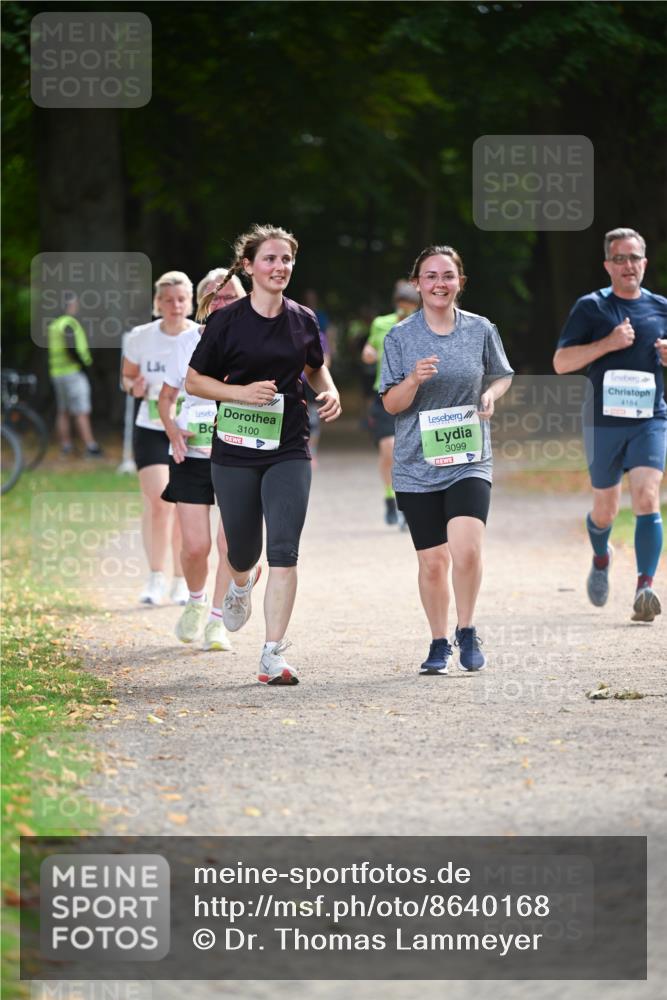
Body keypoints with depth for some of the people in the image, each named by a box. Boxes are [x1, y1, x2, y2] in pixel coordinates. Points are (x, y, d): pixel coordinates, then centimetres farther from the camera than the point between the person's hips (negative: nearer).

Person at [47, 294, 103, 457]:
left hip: (57, 372, 9)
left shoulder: (53, 325, 12)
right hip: (73, 371, -9)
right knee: (82, 413, -9)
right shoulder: (70, 323, -14)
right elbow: (71, 347, -26)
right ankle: (90, 446, -11)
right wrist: (84, 362, -14)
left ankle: (65, 445, 16)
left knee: (62, 412, 13)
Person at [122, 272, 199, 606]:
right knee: (157, 501, -14)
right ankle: (155, 576, 0)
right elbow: (127, 376, 12)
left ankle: (182, 580, 18)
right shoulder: (140, 337, -2)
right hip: (151, 429, 0)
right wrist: (134, 387, -10)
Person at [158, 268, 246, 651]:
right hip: (192, 456, 1)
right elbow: (167, 397, 14)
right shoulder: (187, 344, 4)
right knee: (196, 546, -2)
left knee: (230, 543, -10)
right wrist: (173, 431, -4)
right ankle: (196, 602, 28)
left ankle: (217, 620, 5)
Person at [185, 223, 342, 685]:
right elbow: (194, 381, -2)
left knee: (284, 549, -12)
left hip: (288, 451, 1)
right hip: (236, 451, -1)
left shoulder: (303, 320, 4)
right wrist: (242, 392, -17)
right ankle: (242, 583, 51)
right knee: (243, 550, 11)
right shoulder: (227, 321, -6)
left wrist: (330, 392, 1)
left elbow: (316, 367, 22)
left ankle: (274, 655, -11)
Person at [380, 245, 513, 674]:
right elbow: (391, 404, 1)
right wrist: (415, 379, -19)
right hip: (418, 464, 1)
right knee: (433, 562, 4)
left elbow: (502, 376, 19)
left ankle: (467, 631, 2)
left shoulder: (481, 330, 3)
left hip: (469, 459, -1)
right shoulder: (400, 337, 1)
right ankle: (439, 643, 22)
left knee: (466, 549, -19)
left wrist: (491, 395, -3)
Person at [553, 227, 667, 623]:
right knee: (605, 510, 11)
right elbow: (561, 362, -4)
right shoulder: (591, 307, 2)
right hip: (604, 422, 0)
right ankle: (601, 559, 43)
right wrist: (608, 343, -15)